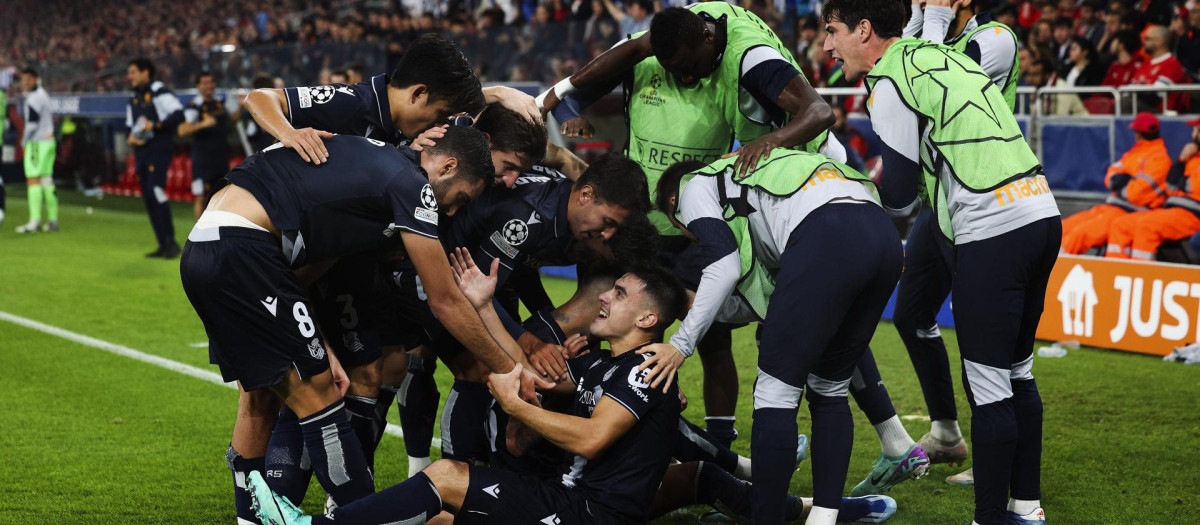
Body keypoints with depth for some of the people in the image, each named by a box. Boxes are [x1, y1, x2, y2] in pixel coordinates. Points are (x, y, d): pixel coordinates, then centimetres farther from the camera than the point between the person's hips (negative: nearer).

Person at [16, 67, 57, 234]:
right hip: (49, 141, 9)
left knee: (33, 180, -10)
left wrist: (24, 140, -4)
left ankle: (35, 221, -16)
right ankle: (52, 220, 10)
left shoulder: (34, 98, -15)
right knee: (46, 181, 10)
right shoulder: (42, 93, 13)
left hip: (37, 143, -9)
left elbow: (32, 123, -18)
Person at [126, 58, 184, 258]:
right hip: (141, 150, 9)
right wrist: (130, 137, 5)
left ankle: (170, 241, -13)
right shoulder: (134, 99, 19)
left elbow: (178, 114, -18)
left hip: (158, 149, -9)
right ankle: (163, 245, 12)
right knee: (147, 197, 6)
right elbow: (130, 125, 26)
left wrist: (155, 125, -22)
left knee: (155, 190, -20)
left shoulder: (158, 92, -8)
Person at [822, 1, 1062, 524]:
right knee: (1017, 374, 18)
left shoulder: (890, 83, -6)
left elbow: (898, 194, -5)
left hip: (992, 233, -9)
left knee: (988, 386, -2)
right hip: (1041, 211, 9)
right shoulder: (944, 54, 20)